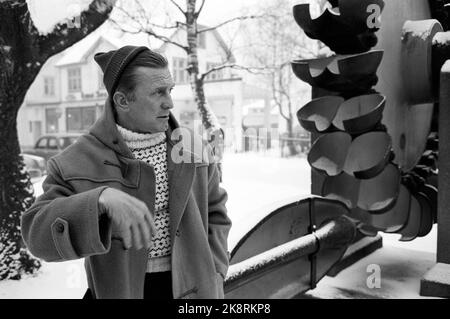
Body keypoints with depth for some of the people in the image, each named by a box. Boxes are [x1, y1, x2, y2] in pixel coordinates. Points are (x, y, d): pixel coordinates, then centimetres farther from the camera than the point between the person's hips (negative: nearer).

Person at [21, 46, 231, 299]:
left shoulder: (193, 150, -3)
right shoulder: (79, 162, -10)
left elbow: (214, 212, 9)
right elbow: (38, 232, -19)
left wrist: (212, 275, -3)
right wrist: (103, 199, -35)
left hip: (188, 286, 2)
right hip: (120, 289, -1)